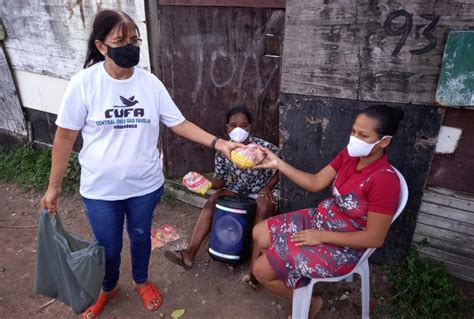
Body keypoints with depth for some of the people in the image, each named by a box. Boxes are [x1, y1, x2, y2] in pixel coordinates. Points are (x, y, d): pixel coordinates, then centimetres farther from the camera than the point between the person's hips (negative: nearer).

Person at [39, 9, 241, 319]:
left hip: (145, 185, 2)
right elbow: (65, 136, -6)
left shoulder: (150, 83, -8)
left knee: (141, 237, 23)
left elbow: (179, 124, -5)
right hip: (101, 189, -1)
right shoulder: (84, 83, -14)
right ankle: (108, 288, 51)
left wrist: (219, 143, -17)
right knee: (108, 247, 17)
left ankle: (142, 281, 53)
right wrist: (54, 187, -1)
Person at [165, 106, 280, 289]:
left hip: (262, 190, -4)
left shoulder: (263, 147, -24)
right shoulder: (223, 151, -12)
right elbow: (220, 180, -6)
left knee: (263, 210, -35)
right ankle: (190, 253, -14)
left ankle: (254, 270, -36)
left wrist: (267, 188, -20)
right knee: (211, 201, -15)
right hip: (237, 190, 5)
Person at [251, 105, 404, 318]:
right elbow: (315, 183, 0)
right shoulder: (349, 155, -6)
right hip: (321, 218, 8)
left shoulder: (384, 180, -28)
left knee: (261, 270, -7)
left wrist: (321, 237, -19)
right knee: (259, 234, 8)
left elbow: (374, 238, -23)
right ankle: (290, 276, 30)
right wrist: (278, 164, -11)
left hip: (343, 247, -8)